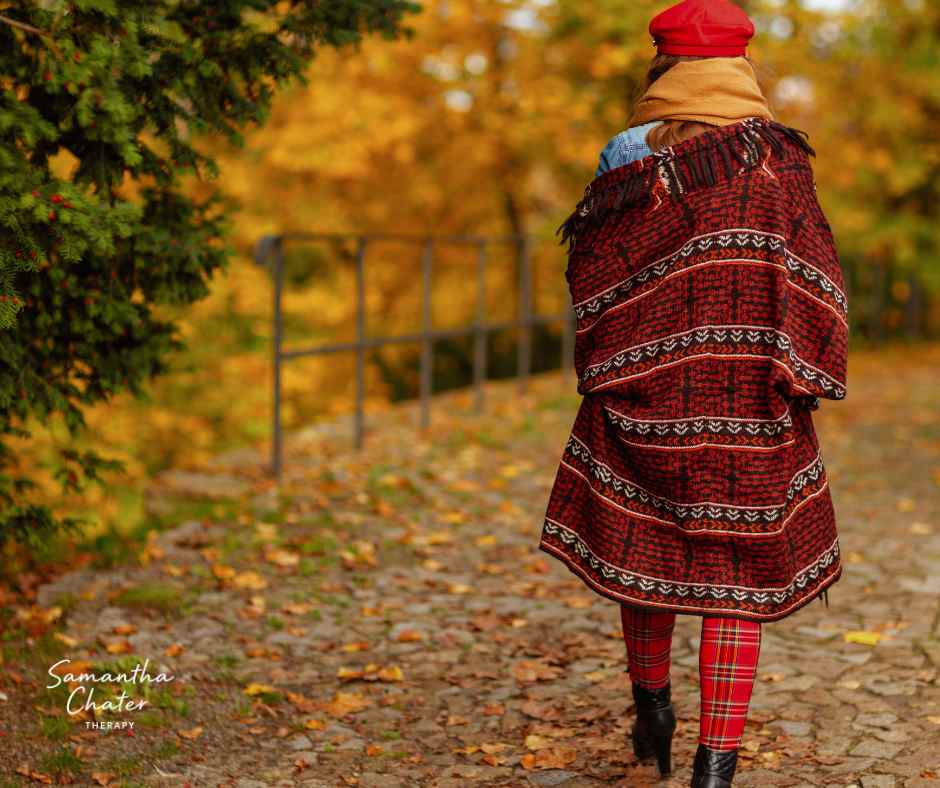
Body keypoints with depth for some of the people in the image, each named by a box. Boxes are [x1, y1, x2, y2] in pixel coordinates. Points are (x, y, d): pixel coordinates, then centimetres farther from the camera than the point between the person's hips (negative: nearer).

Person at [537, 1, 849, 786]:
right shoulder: (779, 158, -2)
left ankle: (653, 706, 35)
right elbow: (815, 279, -6)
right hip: (752, 405, -1)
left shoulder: (630, 159, -1)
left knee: (645, 543, 18)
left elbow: (590, 276, 4)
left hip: (646, 392, 1)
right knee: (736, 569, 4)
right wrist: (803, 379, 0)